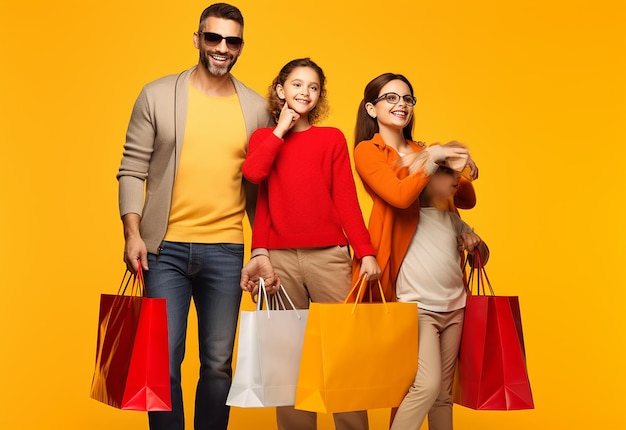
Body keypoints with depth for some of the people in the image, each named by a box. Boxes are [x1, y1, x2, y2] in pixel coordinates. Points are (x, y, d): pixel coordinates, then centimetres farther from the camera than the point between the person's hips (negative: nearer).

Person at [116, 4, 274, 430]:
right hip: (166, 248, -1)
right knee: (163, 362, 0)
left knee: (218, 363, 8)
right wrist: (133, 233, -9)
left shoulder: (256, 108, 6)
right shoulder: (158, 95, 1)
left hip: (226, 251, 2)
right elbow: (133, 170, 2)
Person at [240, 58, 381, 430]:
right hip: (280, 257, 1)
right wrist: (282, 129, 1)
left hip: (329, 255, -1)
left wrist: (366, 252, -5)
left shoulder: (332, 138, 11)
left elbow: (346, 199, 4)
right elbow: (252, 173, -7)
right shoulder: (265, 138, 15)